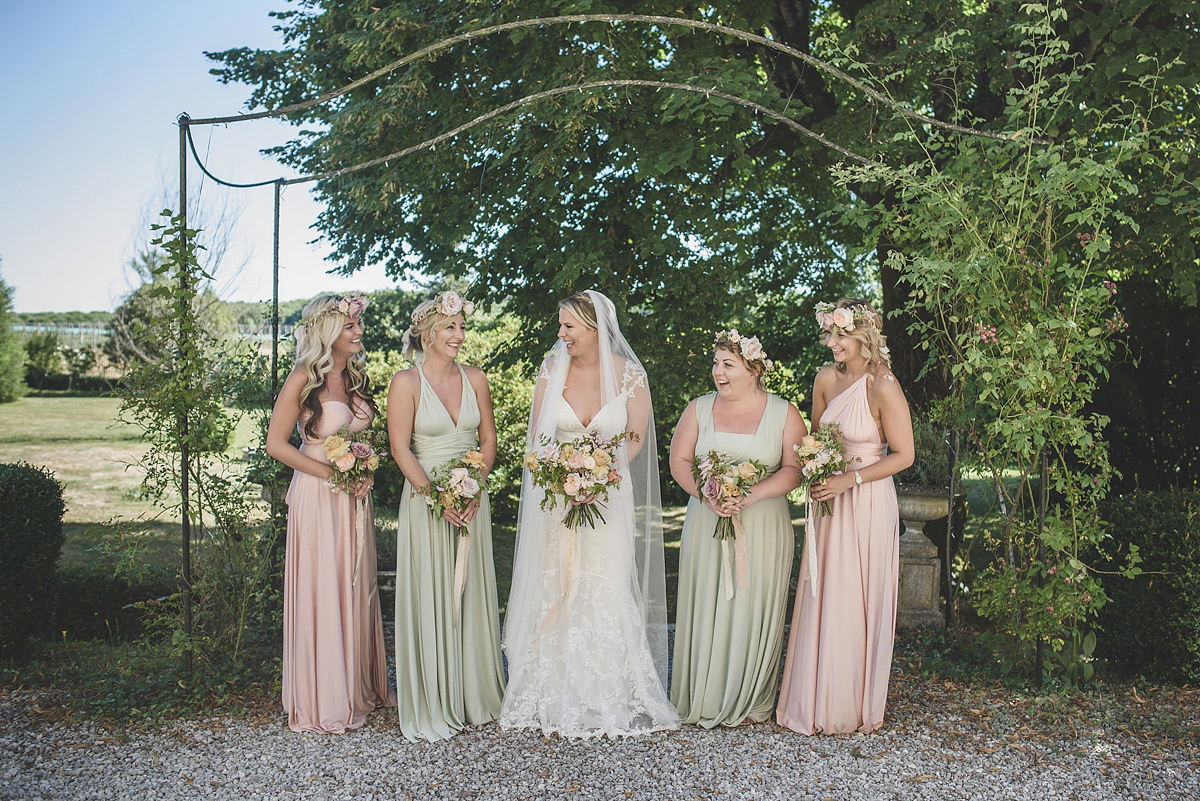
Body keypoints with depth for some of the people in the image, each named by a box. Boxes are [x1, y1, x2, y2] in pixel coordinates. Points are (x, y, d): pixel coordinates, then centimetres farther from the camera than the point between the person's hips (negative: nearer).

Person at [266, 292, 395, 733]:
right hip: (316, 497, -7)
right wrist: (333, 475, -14)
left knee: (357, 590, 12)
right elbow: (276, 444, -11)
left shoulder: (355, 377, 10)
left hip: (354, 499, 7)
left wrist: (365, 475, 1)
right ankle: (322, 700, 13)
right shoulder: (304, 379, -11)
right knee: (320, 594, 0)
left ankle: (360, 686, 25)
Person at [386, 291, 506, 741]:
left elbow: (488, 439, 9)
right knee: (429, 599, -1)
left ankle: (473, 698, 22)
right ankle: (430, 708, 9)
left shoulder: (475, 379, 7)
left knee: (471, 596, 9)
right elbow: (401, 449, -9)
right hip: (426, 499, -4)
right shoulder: (406, 382, -6)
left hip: (472, 499, 4)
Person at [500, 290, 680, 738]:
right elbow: (537, 436, 5)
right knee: (554, 590, 3)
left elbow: (636, 438, 1)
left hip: (609, 496, -2)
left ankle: (610, 700, 11)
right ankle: (554, 698, 16)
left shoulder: (629, 375, -6)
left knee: (606, 593, -3)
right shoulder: (552, 370, -1)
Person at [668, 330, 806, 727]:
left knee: (754, 610, 3)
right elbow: (679, 461, 3)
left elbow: (794, 469, -6)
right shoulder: (699, 409, 8)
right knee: (707, 608, 3)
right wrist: (706, 495, -14)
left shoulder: (784, 413, 2)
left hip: (763, 527, -2)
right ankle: (705, 698, 16)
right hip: (706, 526, 2)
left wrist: (751, 495, -20)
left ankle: (749, 702, 17)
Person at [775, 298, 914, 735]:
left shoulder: (883, 388, -15)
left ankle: (855, 708, 19)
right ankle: (816, 702, 23)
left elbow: (903, 455, -12)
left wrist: (849, 479, -17)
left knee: (857, 604, 2)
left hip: (867, 506, -6)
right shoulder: (826, 378, 3)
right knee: (820, 600, 10)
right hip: (828, 502, 6)